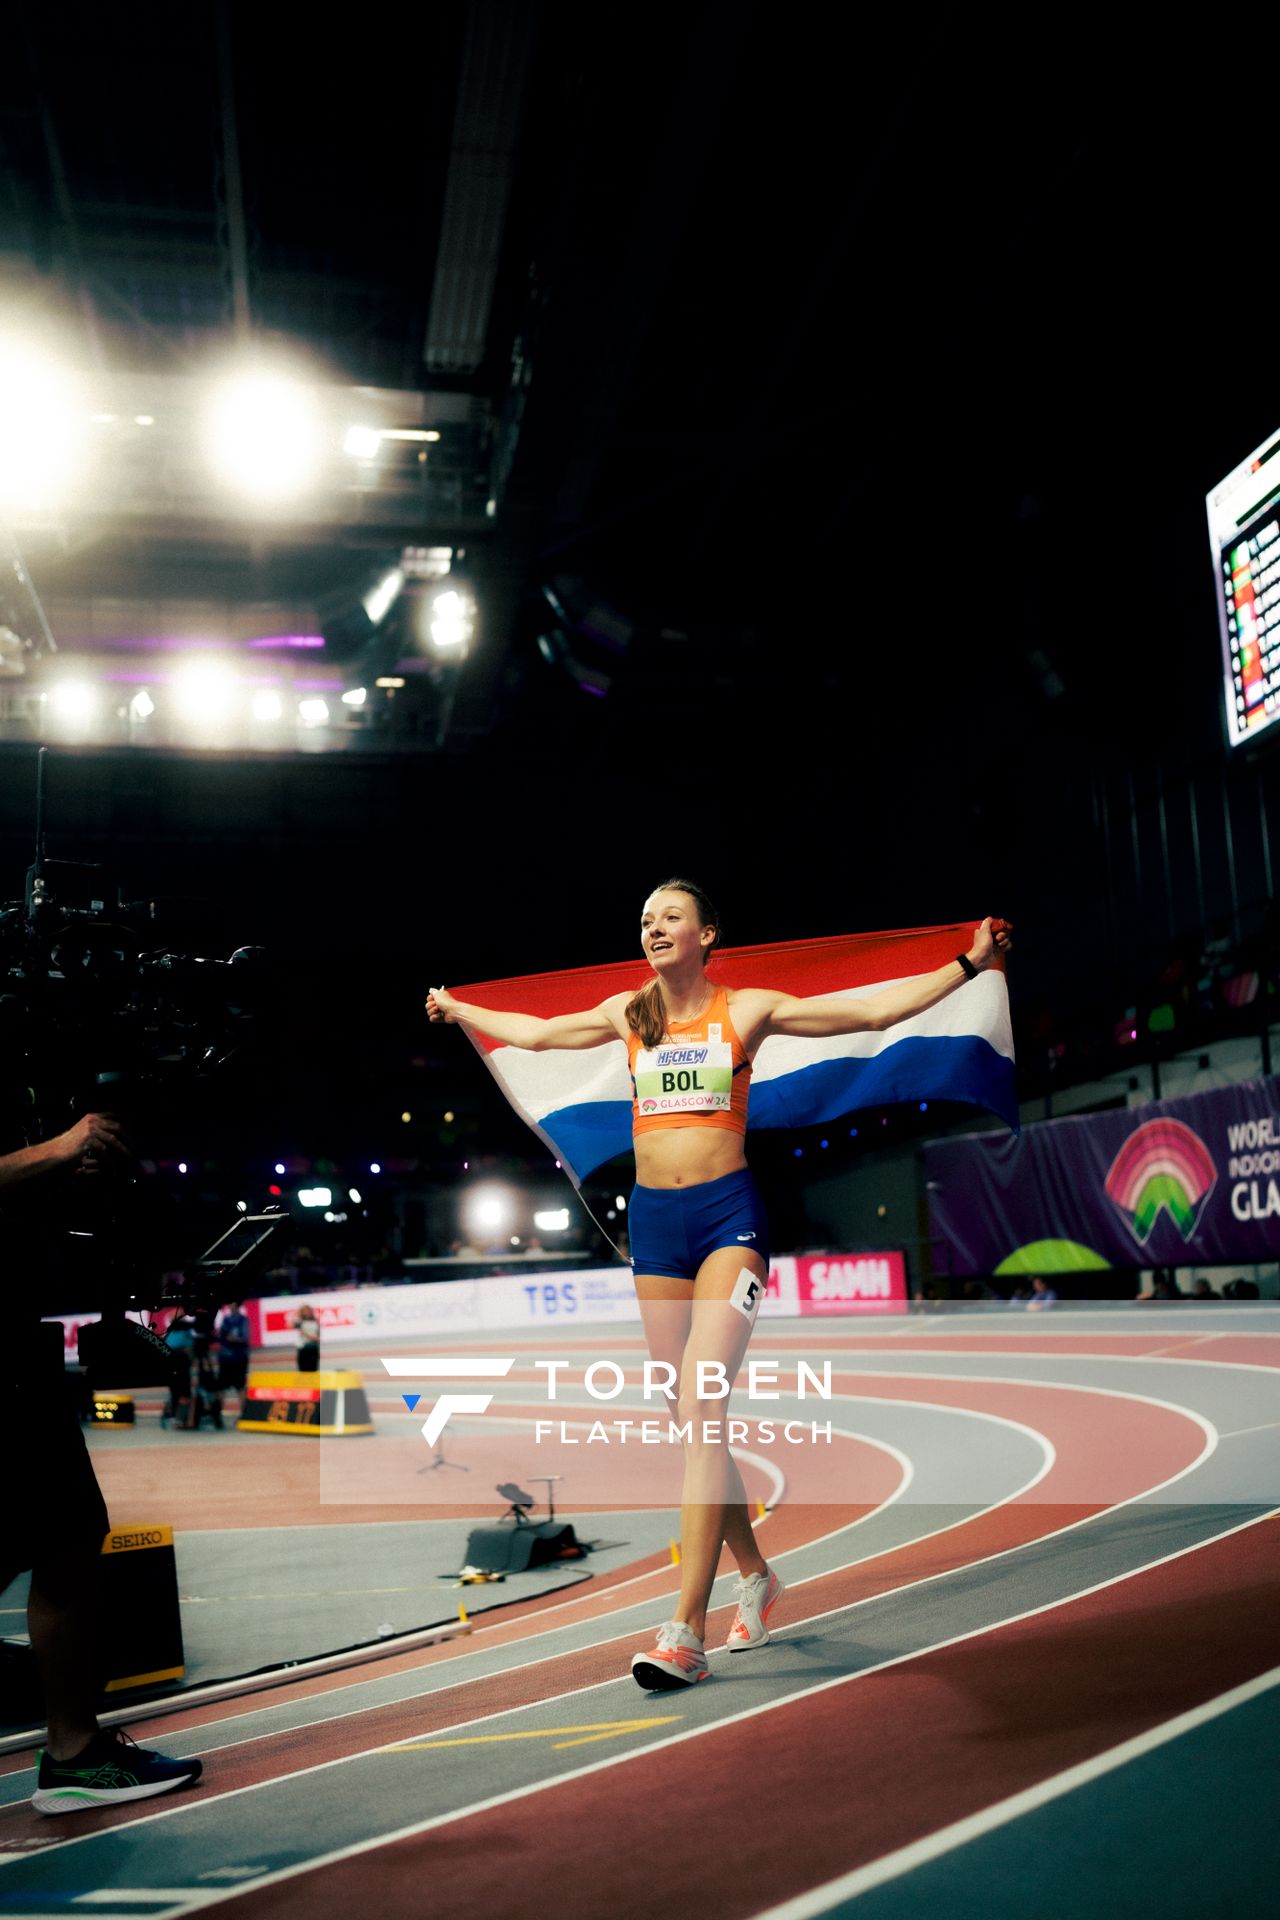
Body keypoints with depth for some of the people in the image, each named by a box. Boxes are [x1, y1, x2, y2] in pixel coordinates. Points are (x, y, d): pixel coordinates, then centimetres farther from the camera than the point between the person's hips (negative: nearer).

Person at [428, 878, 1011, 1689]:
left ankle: (687, 1630, -17)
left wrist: (968, 963, 2)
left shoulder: (747, 1010, 1)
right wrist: (457, 1010, 38)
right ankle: (755, 1575, 30)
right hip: (654, 1220, 4)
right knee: (696, 1420, 8)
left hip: (727, 1212, -4)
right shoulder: (627, 1015, 11)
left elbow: (877, 1011, 5)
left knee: (700, 1408, -17)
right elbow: (536, 1032, 28)